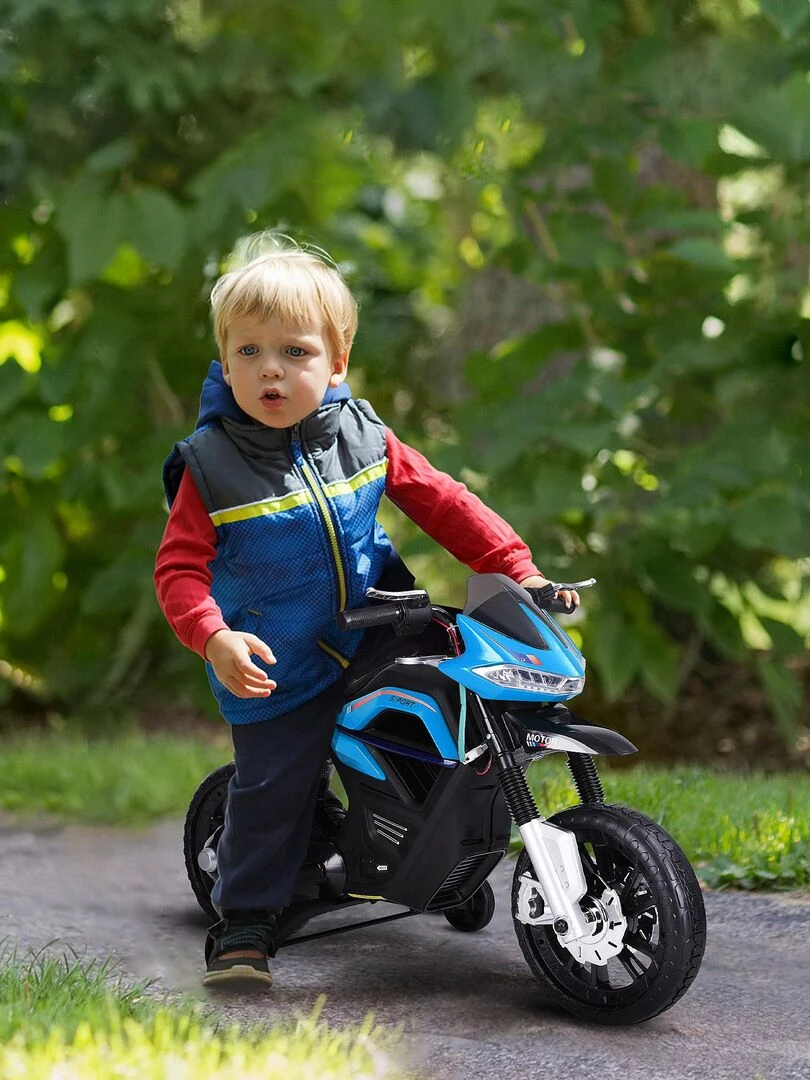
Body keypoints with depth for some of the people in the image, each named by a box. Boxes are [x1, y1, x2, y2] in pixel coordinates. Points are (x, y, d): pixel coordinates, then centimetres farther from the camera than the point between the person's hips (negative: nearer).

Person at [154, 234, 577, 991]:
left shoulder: (363, 437, -3)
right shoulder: (211, 466, -13)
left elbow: (441, 502, 4)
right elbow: (180, 566, -12)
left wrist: (519, 570, -2)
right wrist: (214, 638, -30)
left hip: (375, 634, 4)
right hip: (277, 668, -4)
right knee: (274, 788, -5)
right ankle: (242, 924, 12)